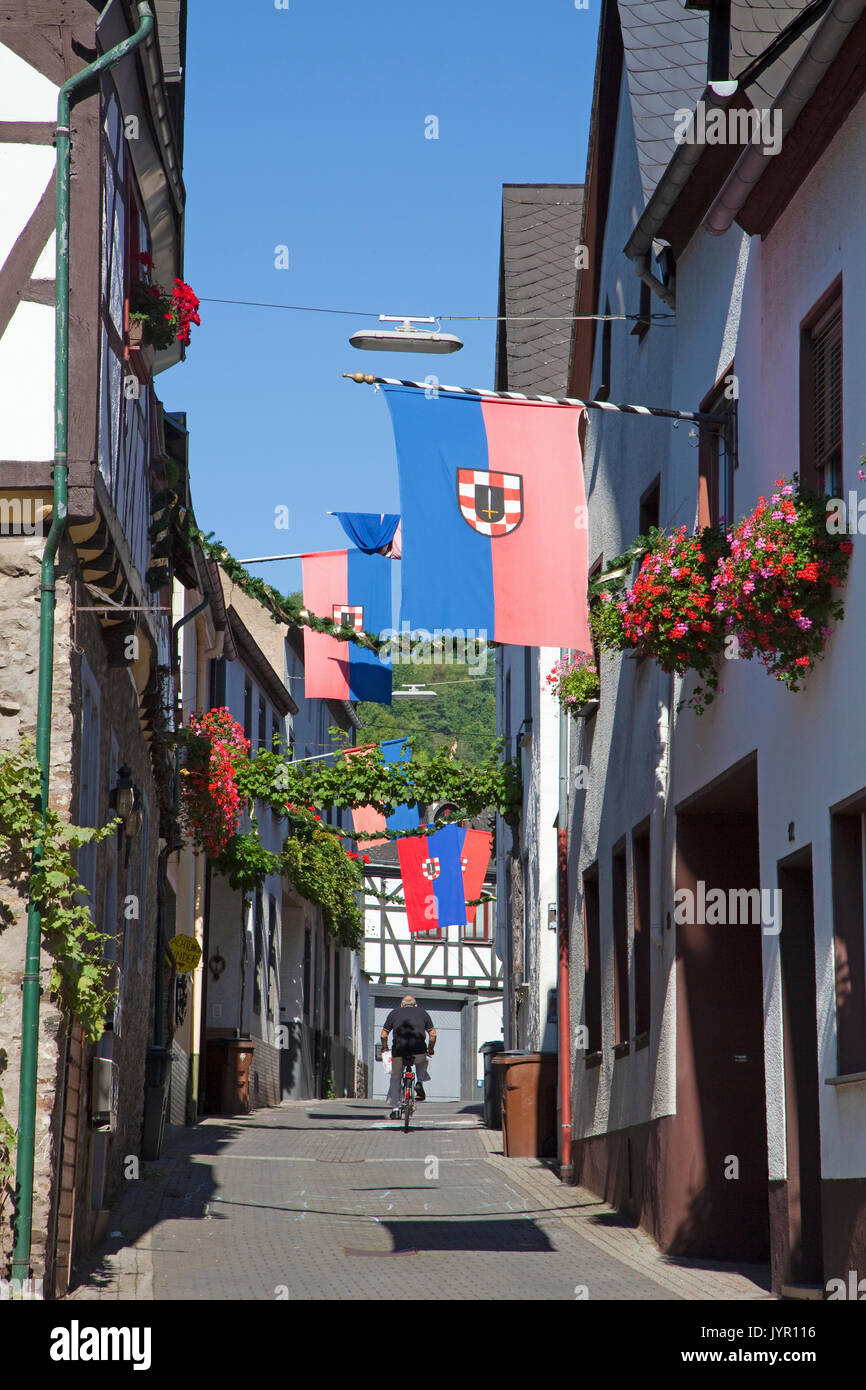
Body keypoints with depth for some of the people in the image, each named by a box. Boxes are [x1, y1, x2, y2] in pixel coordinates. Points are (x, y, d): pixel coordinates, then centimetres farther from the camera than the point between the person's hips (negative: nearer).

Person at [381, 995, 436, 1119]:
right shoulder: (423, 1013, 20)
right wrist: (430, 1050, 32)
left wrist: (384, 1048, 36)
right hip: (418, 1050, 0)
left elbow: (384, 1035, 18)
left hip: (399, 1050, 0)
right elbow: (433, 1035, 17)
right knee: (422, 1063, 34)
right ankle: (420, 1083, 9)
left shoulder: (394, 1013, 19)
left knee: (395, 1078, 18)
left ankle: (395, 1108, 12)